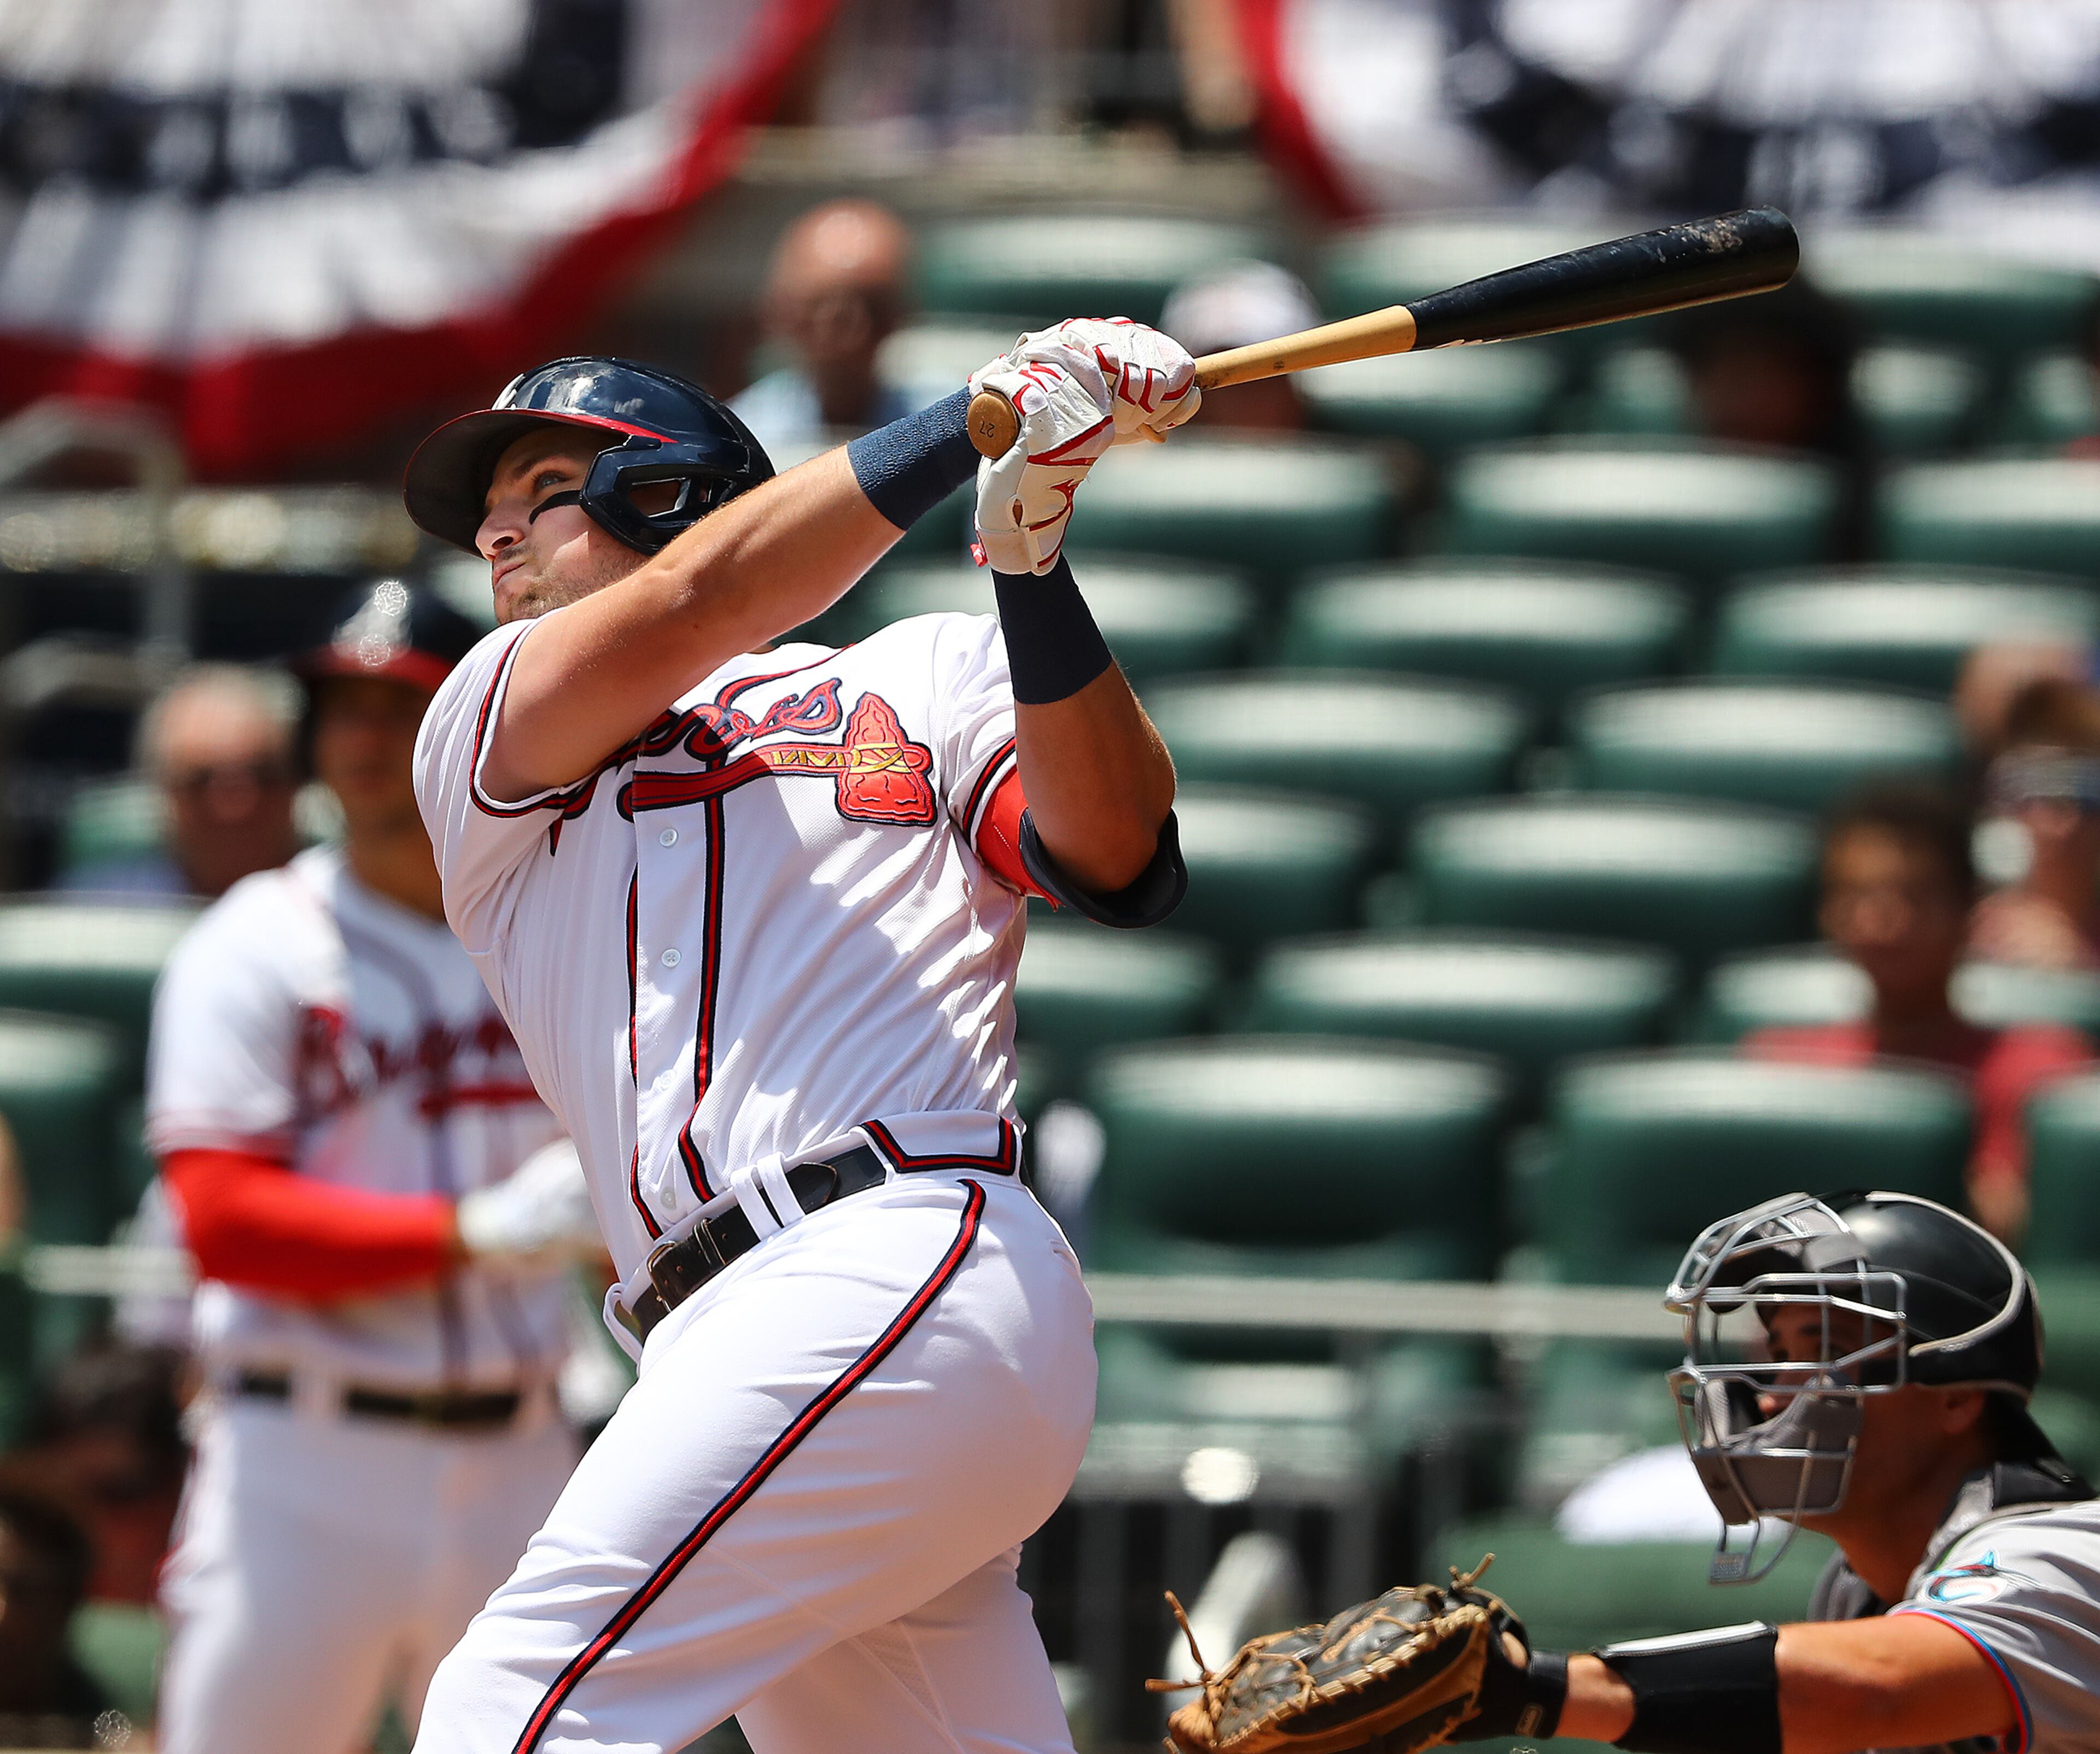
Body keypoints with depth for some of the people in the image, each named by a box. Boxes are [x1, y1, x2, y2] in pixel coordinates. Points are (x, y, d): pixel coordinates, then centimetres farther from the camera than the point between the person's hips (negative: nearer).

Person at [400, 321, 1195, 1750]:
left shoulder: (922, 679, 16)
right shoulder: (484, 728, 23)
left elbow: (1121, 868, 0)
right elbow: (690, 601, 5)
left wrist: (1030, 558, -11)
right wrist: (985, 419, -1)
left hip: (911, 1259, -5)